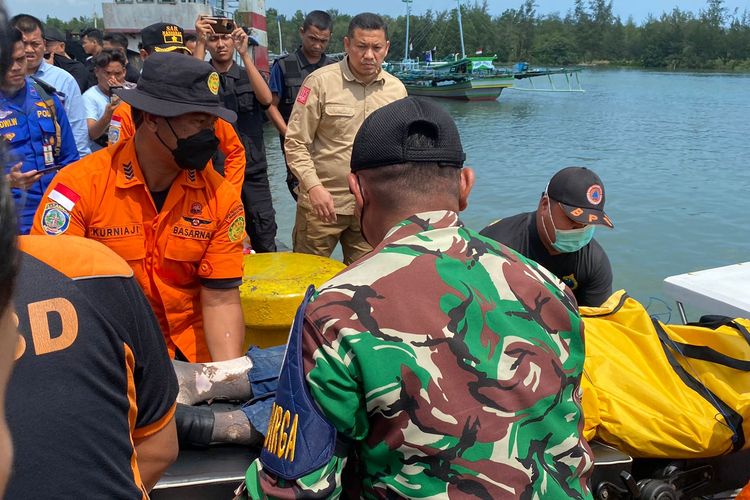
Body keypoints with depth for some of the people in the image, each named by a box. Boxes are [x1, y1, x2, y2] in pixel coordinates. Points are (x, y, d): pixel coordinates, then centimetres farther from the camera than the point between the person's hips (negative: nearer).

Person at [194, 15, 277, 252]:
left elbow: (266, 99, -10)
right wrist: (200, 42, -22)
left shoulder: (248, 76, 10)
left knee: (265, 243, 3)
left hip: (254, 170, 2)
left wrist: (245, 54, -18)